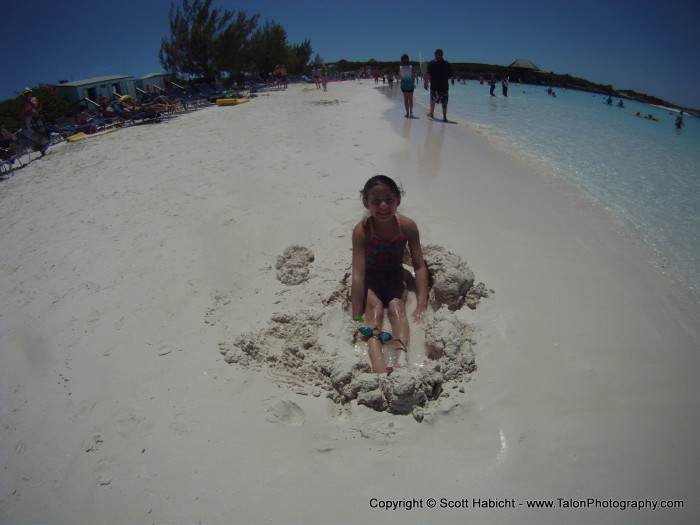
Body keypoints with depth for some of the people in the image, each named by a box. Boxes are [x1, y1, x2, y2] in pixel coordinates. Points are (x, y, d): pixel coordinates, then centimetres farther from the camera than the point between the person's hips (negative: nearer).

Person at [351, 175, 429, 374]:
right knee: (375, 309, -26)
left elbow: (420, 266, -14)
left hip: (395, 276, 2)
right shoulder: (361, 230, -27)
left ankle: (397, 361, -39)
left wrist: (422, 305, -22)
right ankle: (378, 364, -43)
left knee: (396, 308, -24)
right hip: (370, 278, -2)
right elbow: (358, 274, -30)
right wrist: (357, 316, -32)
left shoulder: (407, 226, -21)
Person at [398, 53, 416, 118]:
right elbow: (414, 76, -5)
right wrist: (413, 83, 10)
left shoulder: (400, 67, -7)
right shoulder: (411, 67, -8)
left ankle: (407, 113, 2)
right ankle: (411, 113, 15)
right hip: (410, 84, 0)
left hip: (403, 84, 0)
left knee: (406, 99, 7)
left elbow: (399, 76, 0)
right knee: (410, 99, 12)